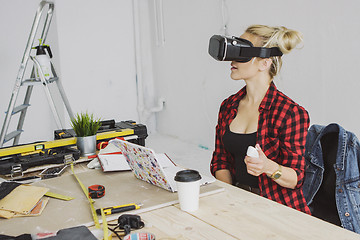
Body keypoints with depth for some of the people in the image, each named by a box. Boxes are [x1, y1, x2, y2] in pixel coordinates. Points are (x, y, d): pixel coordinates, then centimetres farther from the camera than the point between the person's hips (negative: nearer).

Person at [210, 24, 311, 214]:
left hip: (277, 209, -4)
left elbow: (295, 178, -9)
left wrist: (269, 167, -29)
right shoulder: (228, 106, 7)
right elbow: (221, 161, 10)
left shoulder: (291, 113, -11)